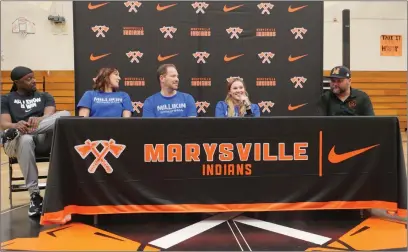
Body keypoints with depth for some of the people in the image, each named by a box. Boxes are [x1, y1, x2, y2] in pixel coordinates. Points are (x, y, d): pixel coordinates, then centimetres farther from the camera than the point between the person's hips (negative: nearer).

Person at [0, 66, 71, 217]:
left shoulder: (45, 96, 20)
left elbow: (49, 116, -1)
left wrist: (39, 120, -27)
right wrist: (16, 125, -28)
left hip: (43, 138, 1)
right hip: (16, 142, -1)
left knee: (65, 115, -25)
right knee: (25, 140, -41)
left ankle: (17, 134, -36)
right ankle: (34, 195, -35)